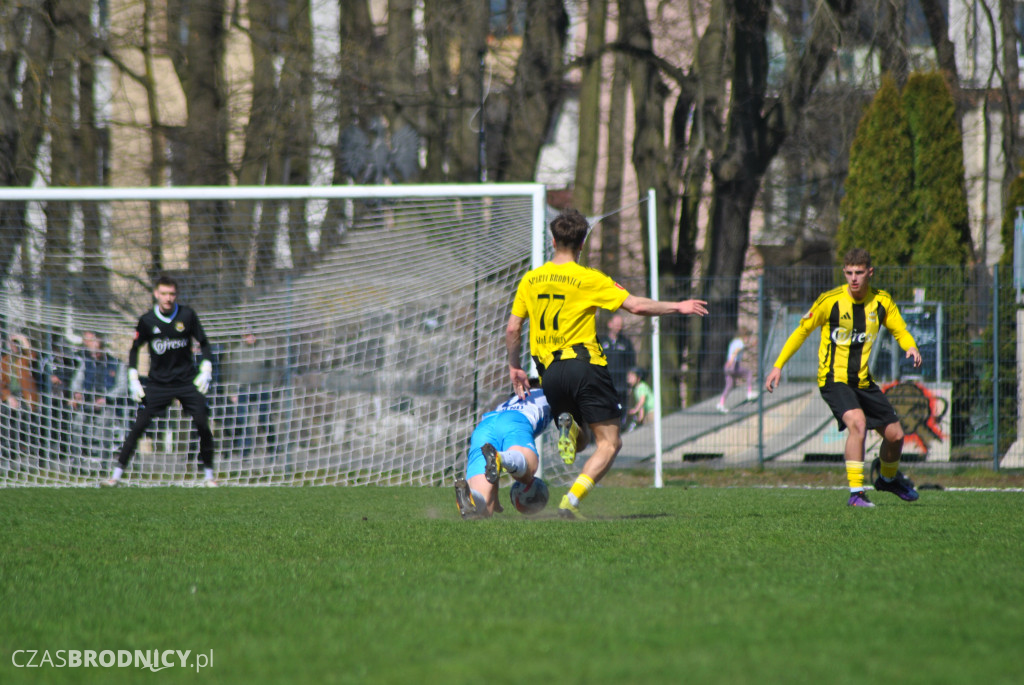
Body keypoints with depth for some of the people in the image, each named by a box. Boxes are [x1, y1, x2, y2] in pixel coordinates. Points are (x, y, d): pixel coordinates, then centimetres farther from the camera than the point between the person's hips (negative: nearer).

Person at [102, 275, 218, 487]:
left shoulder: (187, 316, -5)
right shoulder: (147, 321, -5)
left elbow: (203, 342, 7)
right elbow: (134, 349, 7)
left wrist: (205, 371, -2)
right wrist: (133, 380, 0)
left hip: (187, 382, 0)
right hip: (158, 383, 0)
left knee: (203, 425, -9)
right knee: (138, 426, -8)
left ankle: (209, 474, 6)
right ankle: (117, 473, -3)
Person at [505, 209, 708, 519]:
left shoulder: (530, 280, 8)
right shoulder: (588, 279, -6)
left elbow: (512, 329, 10)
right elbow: (637, 306, -9)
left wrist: (515, 367, 23)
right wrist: (677, 307, 4)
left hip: (550, 372, 5)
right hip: (584, 365, -5)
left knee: (582, 440, 23)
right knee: (609, 443, 0)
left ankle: (567, 425, -13)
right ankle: (572, 500, -18)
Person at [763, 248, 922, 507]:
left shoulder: (881, 301, -2)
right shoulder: (830, 301, -12)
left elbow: (900, 330, 10)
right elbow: (802, 330, -1)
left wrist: (910, 347, -14)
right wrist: (778, 365, -2)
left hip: (863, 380, 5)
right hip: (834, 379, -5)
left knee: (895, 435, 7)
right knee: (858, 423, -30)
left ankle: (888, 476, 40)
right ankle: (856, 492, -25)